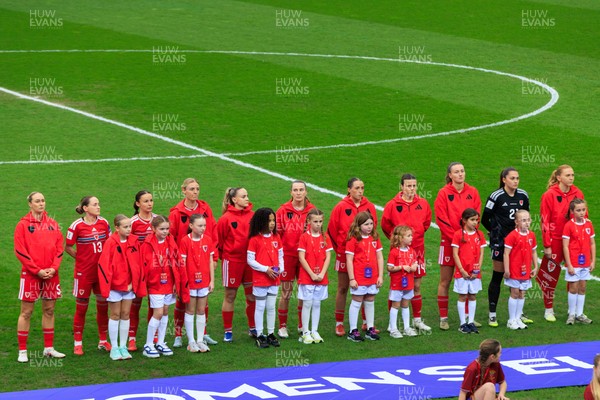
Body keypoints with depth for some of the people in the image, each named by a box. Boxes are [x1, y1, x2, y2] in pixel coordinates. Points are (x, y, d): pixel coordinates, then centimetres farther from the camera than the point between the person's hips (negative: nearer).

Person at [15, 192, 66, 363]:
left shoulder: (52, 224, 8)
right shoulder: (23, 225, -4)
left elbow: (59, 248, 7)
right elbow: (20, 251, -8)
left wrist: (53, 268, -7)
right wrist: (37, 271, -13)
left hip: (51, 274, 4)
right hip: (30, 274, -4)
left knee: (49, 310, 10)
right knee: (26, 312, -1)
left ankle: (49, 348, 19)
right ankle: (22, 351, 3)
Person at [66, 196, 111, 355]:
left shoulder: (104, 223, 2)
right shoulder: (77, 226, -10)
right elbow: (68, 247, -2)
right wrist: (81, 258, -2)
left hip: (102, 271, 4)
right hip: (83, 272, -4)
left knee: (103, 306, 10)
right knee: (81, 307, 3)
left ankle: (103, 341, 22)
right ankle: (78, 343, 11)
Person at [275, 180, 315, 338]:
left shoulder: (312, 210, 2)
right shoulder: (283, 210, -2)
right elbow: (276, 232, 2)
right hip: (287, 255, -2)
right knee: (286, 293, 1)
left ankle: (302, 325, 21)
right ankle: (282, 326, 11)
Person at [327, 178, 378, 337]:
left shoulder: (369, 207, 2)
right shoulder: (341, 207, -6)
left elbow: (373, 228, 10)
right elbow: (332, 230, 0)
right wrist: (339, 248, 2)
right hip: (345, 254, -2)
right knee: (343, 289, 4)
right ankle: (339, 324, 10)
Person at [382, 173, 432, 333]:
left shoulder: (423, 204, 2)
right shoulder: (393, 205, -7)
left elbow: (427, 221, 18)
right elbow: (385, 224, 3)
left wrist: (418, 233, 12)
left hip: (417, 249, 3)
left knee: (416, 286, 9)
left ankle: (417, 320, 19)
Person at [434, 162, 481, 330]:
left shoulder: (472, 192, 5)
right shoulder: (444, 193, -5)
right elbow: (442, 219, -8)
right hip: (449, 241, -3)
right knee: (445, 281, 2)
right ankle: (443, 318, 7)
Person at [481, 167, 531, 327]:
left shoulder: (523, 195, 4)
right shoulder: (496, 196, -11)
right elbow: (485, 219, -4)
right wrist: (495, 232, 5)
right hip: (500, 242, -5)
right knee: (497, 277, -1)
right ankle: (492, 315, 6)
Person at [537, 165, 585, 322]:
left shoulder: (577, 194, 3)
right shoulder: (550, 195, -8)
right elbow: (545, 221, -7)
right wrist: (547, 245, -9)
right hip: (555, 241, -3)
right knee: (551, 275, 5)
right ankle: (548, 310, 16)